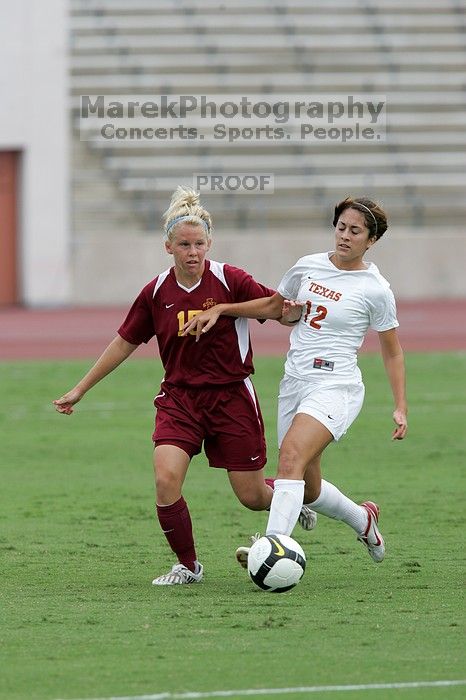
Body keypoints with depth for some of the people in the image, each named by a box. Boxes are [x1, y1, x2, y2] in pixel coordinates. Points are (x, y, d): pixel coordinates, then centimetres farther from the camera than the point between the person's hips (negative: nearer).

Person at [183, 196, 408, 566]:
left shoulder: (376, 290, -6)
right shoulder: (308, 266, 7)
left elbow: (392, 352, 3)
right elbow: (273, 305, 23)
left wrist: (401, 408, -1)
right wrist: (220, 309, 13)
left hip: (336, 387, -6)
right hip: (295, 383, 6)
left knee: (291, 455, -30)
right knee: (308, 489, 11)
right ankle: (363, 519, 40)